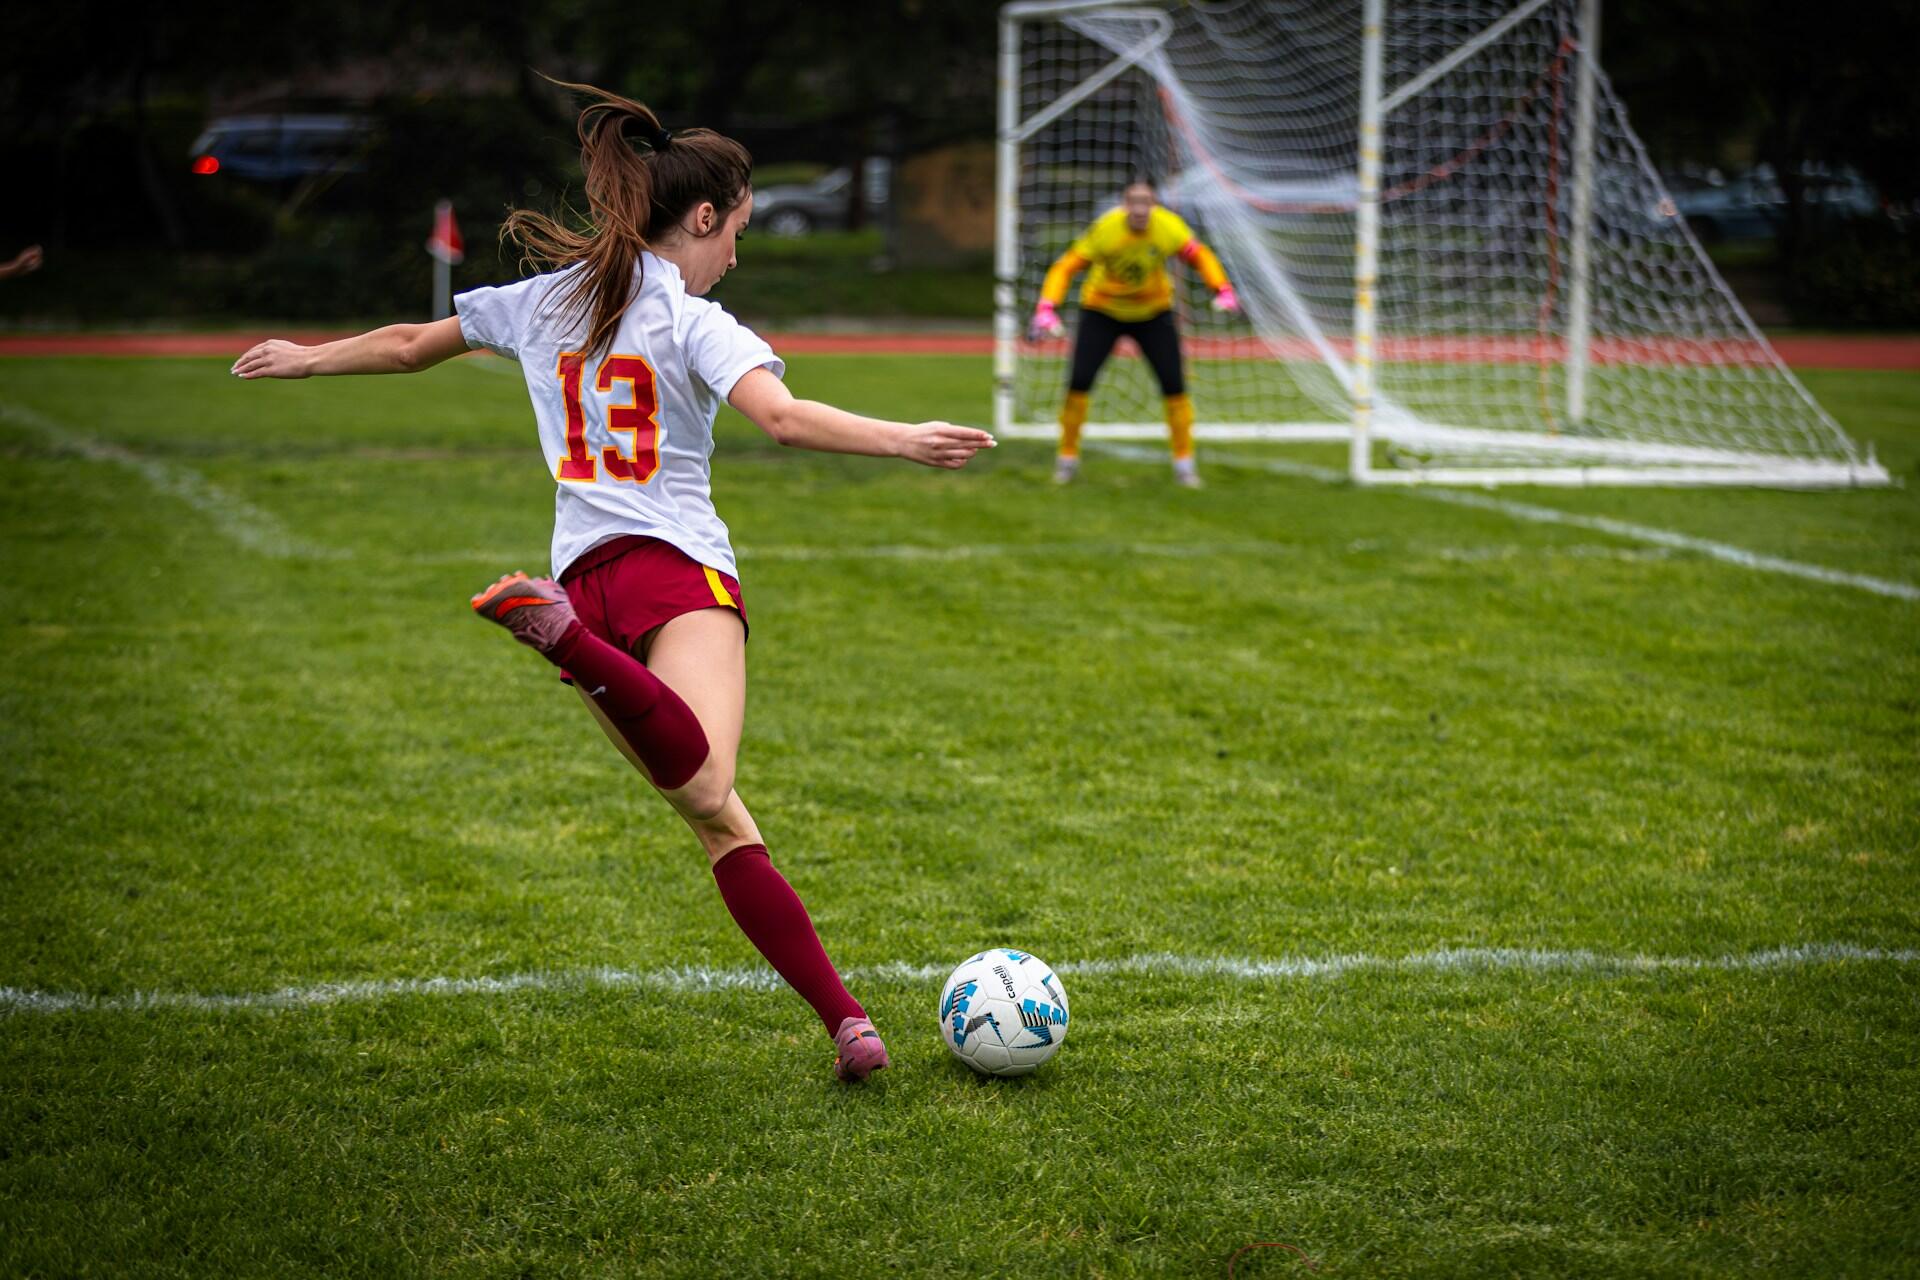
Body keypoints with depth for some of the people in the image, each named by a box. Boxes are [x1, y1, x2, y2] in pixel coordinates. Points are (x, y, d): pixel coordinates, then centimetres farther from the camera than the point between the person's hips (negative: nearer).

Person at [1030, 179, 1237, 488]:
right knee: (1079, 381, -13)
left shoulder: (1169, 227, -22)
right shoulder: (1104, 230, -29)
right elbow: (1066, 268, -25)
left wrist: (1223, 291, -21)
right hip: (1102, 311, -1)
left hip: (1153, 312, 2)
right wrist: (1046, 310, -37)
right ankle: (1068, 457, 6)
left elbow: (1200, 256, -7)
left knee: (1174, 384, -9)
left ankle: (1184, 460, 7)